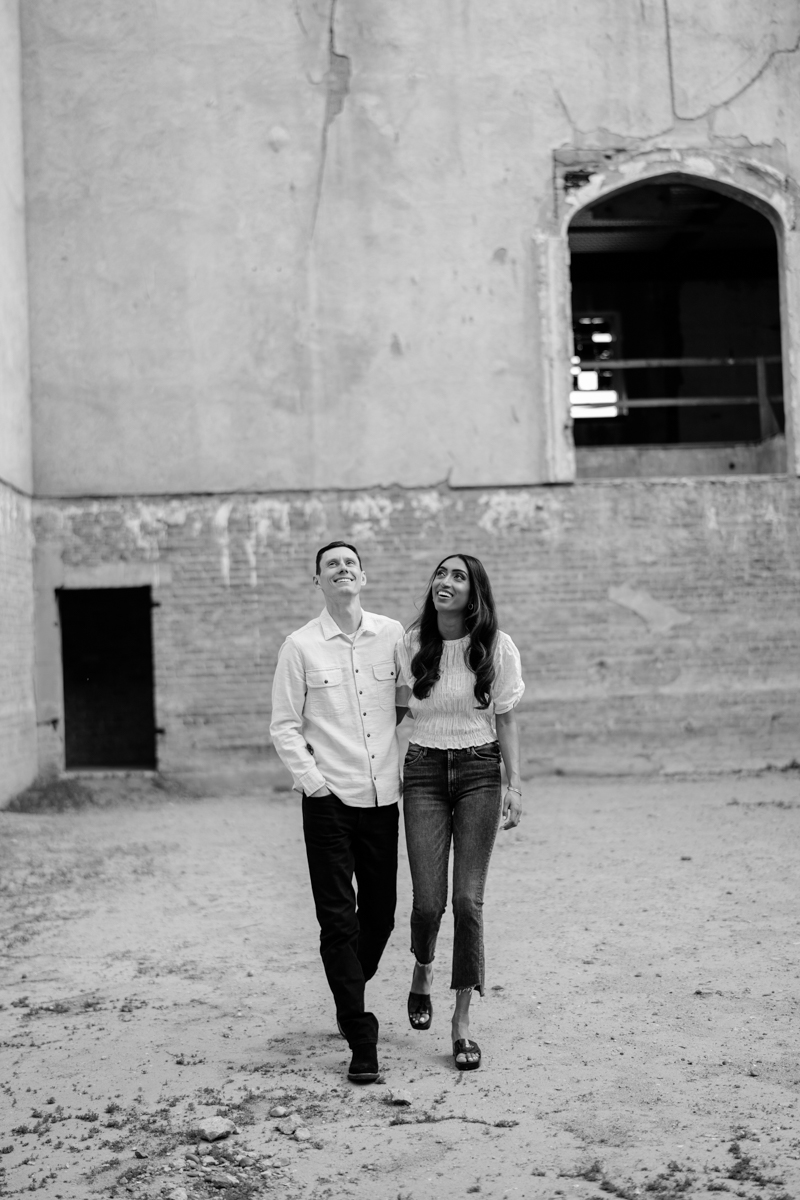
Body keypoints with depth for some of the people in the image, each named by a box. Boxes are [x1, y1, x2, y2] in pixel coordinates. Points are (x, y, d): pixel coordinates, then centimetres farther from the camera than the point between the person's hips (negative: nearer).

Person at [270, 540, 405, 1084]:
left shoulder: (392, 635, 4)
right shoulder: (301, 646, -1)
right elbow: (284, 726, 1)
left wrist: (409, 772, 4)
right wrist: (313, 781, -9)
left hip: (384, 796, 3)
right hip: (329, 800, -3)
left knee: (380, 912, 12)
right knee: (338, 919, -4)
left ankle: (350, 996, 39)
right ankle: (362, 1039, 3)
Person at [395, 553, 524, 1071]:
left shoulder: (497, 647, -3)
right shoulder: (410, 645, 0)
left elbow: (505, 719, 2)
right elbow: (395, 709, 11)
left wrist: (515, 785, -4)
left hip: (479, 771, -1)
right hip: (424, 771, 1)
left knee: (469, 899, -4)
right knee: (429, 900, -4)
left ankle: (463, 1020, 8)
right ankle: (423, 972, 31)